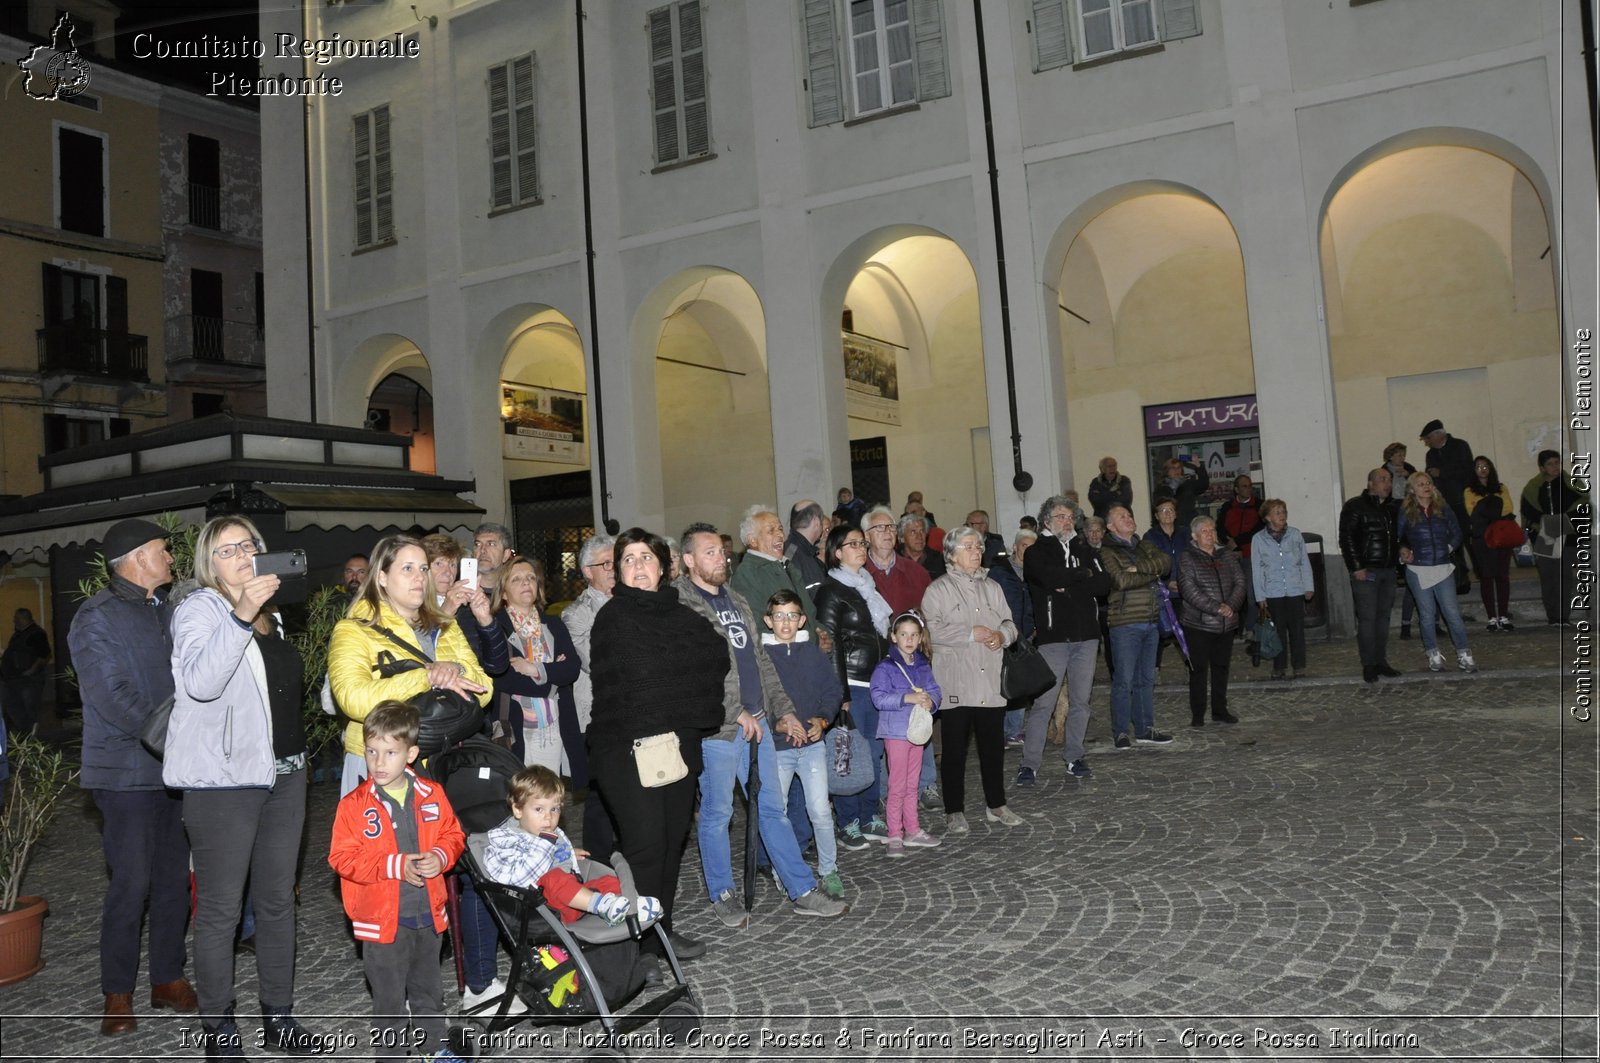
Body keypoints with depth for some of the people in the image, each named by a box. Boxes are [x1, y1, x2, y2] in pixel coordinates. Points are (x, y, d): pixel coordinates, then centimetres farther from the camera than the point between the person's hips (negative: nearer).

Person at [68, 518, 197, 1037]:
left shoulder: (165, 610, 12)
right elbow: (116, 701, -16)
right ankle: (117, 994, 14)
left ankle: (168, 977, 23)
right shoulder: (98, 619, -9)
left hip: (176, 770, 6)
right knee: (132, 882, -2)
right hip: (129, 773, -6)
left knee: (175, 877, 10)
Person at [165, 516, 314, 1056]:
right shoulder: (198, 609, -7)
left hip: (283, 774, 7)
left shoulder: (269, 616, 15)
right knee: (220, 909, 1)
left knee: (277, 900, 13)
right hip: (224, 779, -7)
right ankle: (218, 1026, 14)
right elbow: (200, 681, -26)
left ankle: (279, 1014, 24)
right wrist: (241, 616, -34)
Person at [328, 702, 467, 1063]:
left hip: (428, 913, 4)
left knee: (428, 989, 22)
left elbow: (453, 835, 6)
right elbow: (343, 858, -14)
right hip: (383, 918, -3)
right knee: (389, 998, 10)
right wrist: (395, 866, -23)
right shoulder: (353, 805, -13)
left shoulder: (432, 795, -3)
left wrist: (440, 856, -16)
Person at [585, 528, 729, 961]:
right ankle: (636, 944, 2)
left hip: (679, 743, 7)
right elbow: (639, 672, -15)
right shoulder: (614, 617, -5)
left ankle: (661, 929, 26)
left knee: (673, 837, 12)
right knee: (644, 842, -9)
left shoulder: (678, 613, 14)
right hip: (629, 746, -6)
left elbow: (718, 654, 5)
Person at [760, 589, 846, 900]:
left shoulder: (814, 654, 6)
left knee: (820, 811, -3)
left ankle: (828, 870, 12)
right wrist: (780, 725, -17)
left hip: (813, 744, 1)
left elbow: (834, 691, 9)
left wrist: (822, 720, -7)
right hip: (775, 747, -1)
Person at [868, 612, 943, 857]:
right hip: (896, 732, -6)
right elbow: (879, 697, -21)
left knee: (912, 784, 16)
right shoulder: (885, 667, -11)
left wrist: (931, 700, -17)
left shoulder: (923, 666, 8)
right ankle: (894, 836, 5)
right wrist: (907, 698, -28)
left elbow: (934, 689, 5)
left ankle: (912, 831, 26)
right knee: (897, 786, -2)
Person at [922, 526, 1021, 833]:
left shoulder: (991, 587, 16)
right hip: (955, 685, -5)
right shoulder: (939, 589, -2)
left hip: (991, 682, 5)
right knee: (955, 749, 2)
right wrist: (972, 633, -15)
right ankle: (954, 811, 12)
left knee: (993, 745, 11)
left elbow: (1009, 622, 16)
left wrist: (1002, 635, -7)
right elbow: (933, 628, -14)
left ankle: (996, 804, 25)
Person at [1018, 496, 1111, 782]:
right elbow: (1049, 577, -18)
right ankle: (1030, 763, -1)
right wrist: (1084, 574, -5)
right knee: (1044, 702, -7)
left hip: (1086, 635, 4)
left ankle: (1074, 756, 20)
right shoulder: (1036, 552, 3)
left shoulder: (1084, 549, 16)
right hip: (1052, 637, -4)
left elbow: (1104, 584, 2)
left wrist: (1068, 587, -10)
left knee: (1080, 701, 8)